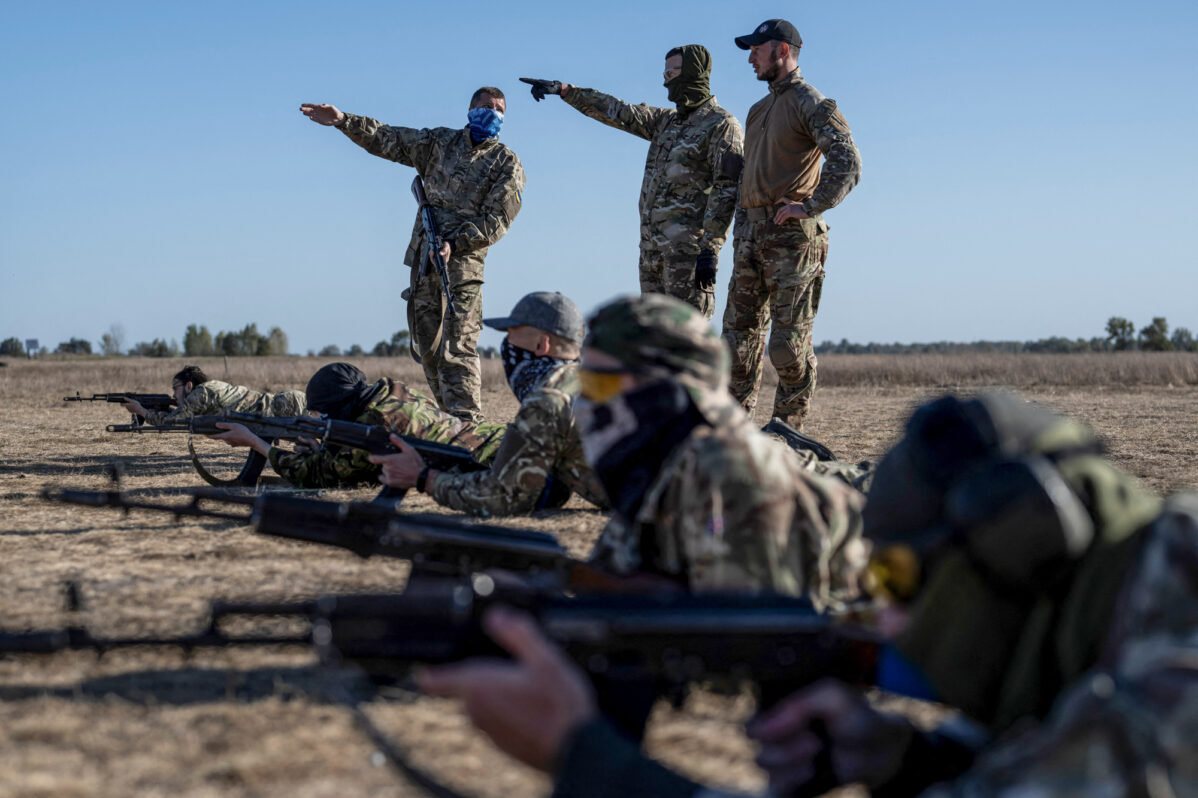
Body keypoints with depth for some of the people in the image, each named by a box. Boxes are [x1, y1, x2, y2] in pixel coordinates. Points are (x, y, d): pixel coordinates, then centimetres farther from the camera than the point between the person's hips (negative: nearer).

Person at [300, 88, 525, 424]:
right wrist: (342, 120, 1)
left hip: (462, 261, -6)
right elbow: (388, 140, 12)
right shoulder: (440, 142, 13)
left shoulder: (508, 165, 0)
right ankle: (451, 419, 17)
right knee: (428, 348, 9)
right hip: (424, 258, 6)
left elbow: (496, 220, -8)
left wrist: (454, 244, -19)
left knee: (457, 349, -13)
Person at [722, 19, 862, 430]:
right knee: (740, 334, 8)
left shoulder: (811, 104, -6)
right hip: (751, 235, 8)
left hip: (791, 236, -8)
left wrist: (811, 205, -20)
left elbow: (847, 163, -17)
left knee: (789, 342, -5)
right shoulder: (758, 111, 22)